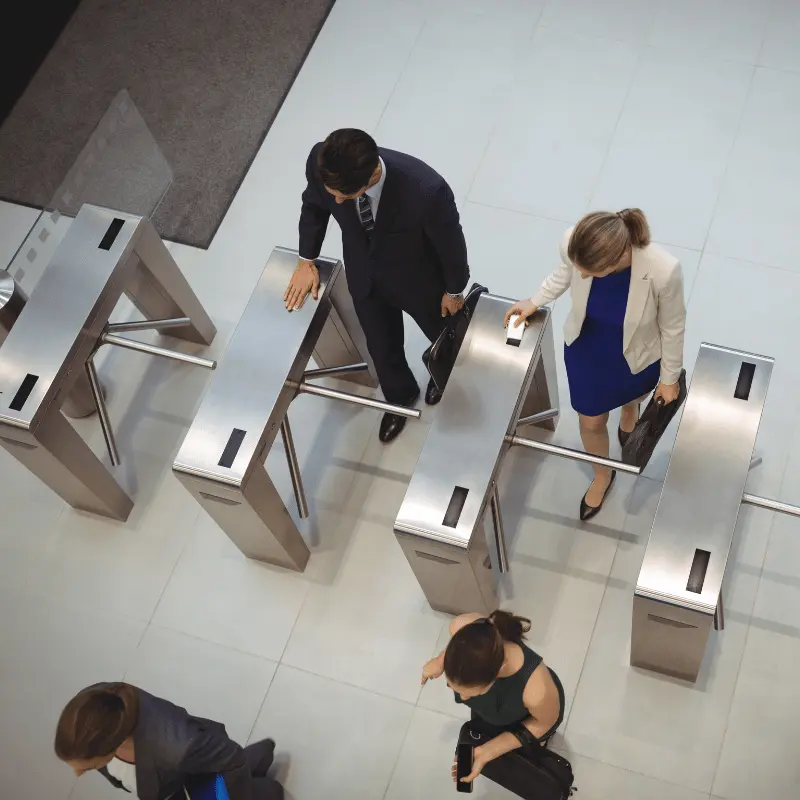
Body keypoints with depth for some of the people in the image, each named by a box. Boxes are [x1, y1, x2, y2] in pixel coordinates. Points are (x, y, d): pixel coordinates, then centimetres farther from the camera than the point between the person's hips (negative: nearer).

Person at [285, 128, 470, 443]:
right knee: (381, 346, 27)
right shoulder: (321, 163, -33)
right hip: (364, 276, 3)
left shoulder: (426, 190, -45)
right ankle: (400, 396, 61)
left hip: (419, 279, -2)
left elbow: (451, 242, -23)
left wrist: (454, 291, -6)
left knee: (443, 332, 30)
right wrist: (307, 260, -1)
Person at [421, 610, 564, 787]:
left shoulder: (536, 691, -52)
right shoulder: (463, 627, -42)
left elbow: (545, 722, -25)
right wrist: (440, 661, 0)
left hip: (528, 717, -3)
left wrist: (486, 753, -28)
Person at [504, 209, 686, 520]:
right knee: (591, 422, 23)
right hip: (584, 351, 2)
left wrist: (670, 377, -6)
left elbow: (672, 327, -20)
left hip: (637, 357, -1)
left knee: (631, 396, 34)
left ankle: (628, 417, 74)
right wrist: (535, 302, 1)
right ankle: (603, 474, 57)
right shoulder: (573, 244, -35)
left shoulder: (663, 271, -42)